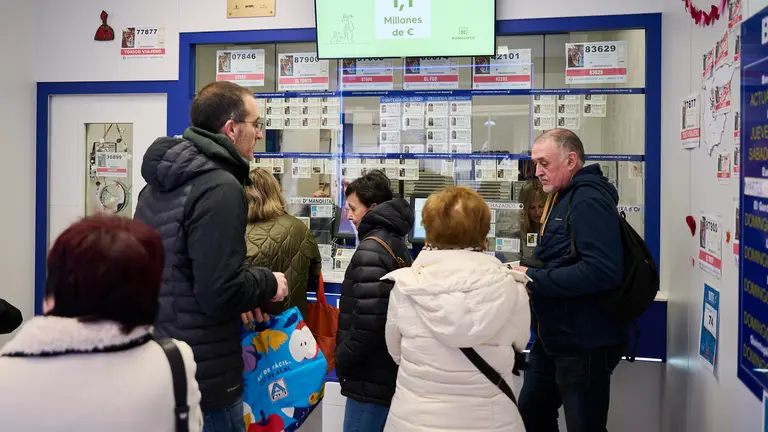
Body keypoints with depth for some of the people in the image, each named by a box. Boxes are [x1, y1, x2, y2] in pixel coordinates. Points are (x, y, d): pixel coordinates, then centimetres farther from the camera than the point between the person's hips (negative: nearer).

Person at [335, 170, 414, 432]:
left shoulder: (371, 250, -18)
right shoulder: (397, 244, 12)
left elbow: (368, 320, -26)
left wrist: (342, 358, -11)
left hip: (371, 378, -9)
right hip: (390, 372, 9)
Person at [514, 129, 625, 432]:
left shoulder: (588, 200, -19)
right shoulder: (561, 198, 13)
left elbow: (603, 270, -31)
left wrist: (533, 278, -24)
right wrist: (525, 270, 2)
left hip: (584, 343, -10)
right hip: (553, 337, 10)